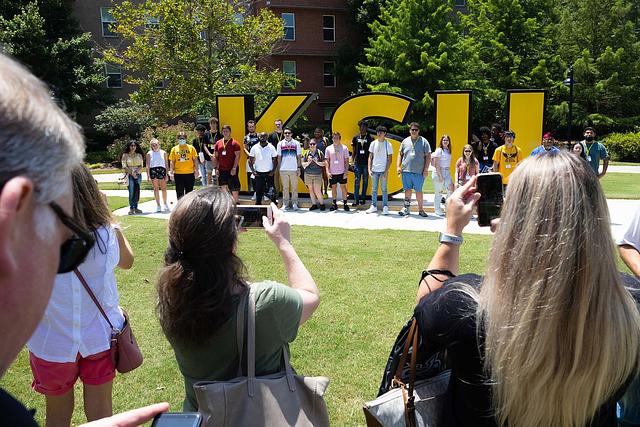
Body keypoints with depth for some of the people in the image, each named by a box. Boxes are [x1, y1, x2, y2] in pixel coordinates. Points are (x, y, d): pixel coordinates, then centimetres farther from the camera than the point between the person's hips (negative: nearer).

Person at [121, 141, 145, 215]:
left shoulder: (139, 155, 11)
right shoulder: (125, 155, 3)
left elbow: (141, 165, 6)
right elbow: (124, 166, -3)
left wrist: (136, 171, -11)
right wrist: (131, 173, -12)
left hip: (138, 174, 3)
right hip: (129, 175, -3)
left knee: (137, 191, 0)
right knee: (131, 191, -9)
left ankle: (136, 208, 6)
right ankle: (131, 208, -6)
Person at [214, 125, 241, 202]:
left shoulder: (234, 143, -3)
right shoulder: (218, 143, 10)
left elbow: (237, 156, -9)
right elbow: (215, 156, 12)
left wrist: (234, 168, -16)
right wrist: (216, 168, 3)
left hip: (231, 170, -4)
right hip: (221, 170, 4)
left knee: (234, 188, -1)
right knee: (223, 188, 8)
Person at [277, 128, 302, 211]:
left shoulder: (296, 143, 4)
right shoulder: (280, 143, 7)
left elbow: (298, 156, 5)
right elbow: (279, 157, 9)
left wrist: (299, 168, -1)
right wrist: (279, 169, 3)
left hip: (294, 169, -1)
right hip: (283, 169, 1)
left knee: (294, 187, 2)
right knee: (285, 187, 6)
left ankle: (294, 204, 10)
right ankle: (285, 204, 12)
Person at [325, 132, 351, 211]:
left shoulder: (344, 148, 0)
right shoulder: (328, 148, 3)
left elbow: (346, 161, 1)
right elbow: (326, 161, 5)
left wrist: (346, 171, -7)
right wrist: (327, 171, -5)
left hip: (342, 172, -1)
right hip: (332, 172, 2)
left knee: (343, 187, 2)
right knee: (333, 187, 8)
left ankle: (345, 204, 10)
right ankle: (334, 204, 17)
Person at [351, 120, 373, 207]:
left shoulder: (370, 138, 2)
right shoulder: (355, 138, 8)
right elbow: (353, 150, 12)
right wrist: (353, 161, 6)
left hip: (366, 163, -1)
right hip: (357, 162, 1)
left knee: (365, 181, 6)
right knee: (357, 180, -3)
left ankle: (363, 198, 14)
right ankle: (356, 199, -4)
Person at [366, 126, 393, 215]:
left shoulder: (388, 144, -2)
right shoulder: (373, 143, 7)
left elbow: (389, 159, -2)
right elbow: (370, 157, 10)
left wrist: (386, 171, -11)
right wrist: (369, 169, 0)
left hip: (383, 171, -3)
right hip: (374, 170, 3)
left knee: (384, 189, 1)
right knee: (374, 189, 8)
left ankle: (385, 207, 6)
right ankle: (373, 206, 16)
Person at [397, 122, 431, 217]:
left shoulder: (424, 141, 2)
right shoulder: (405, 141, 10)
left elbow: (428, 156, 1)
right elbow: (400, 154, 15)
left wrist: (426, 169, -6)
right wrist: (398, 166, 4)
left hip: (419, 172, -2)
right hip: (406, 171, 2)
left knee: (418, 191, 4)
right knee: (407, 190, 8)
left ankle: (420, 209, 15)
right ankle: (406, 208, 15)